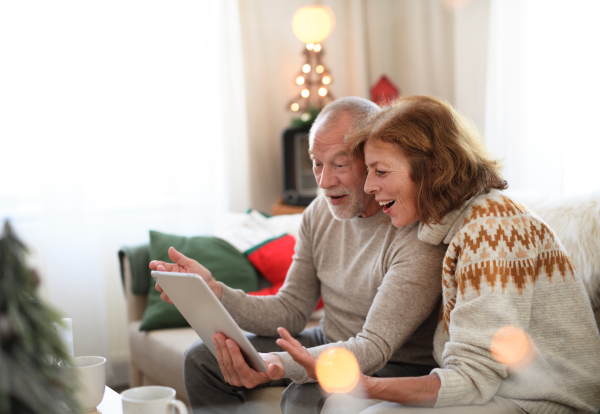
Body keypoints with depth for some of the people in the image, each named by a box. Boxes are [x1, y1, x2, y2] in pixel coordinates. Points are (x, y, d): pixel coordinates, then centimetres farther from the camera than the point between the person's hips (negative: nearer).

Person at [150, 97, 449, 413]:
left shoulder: (419, 233, -26)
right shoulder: (320, 213, 0)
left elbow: (375, 346, -30)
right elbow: (290, 312, 2)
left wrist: (280, 364, -46)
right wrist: (213, 291, -15)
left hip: (398, 368, -7)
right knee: (202, 357, 2)